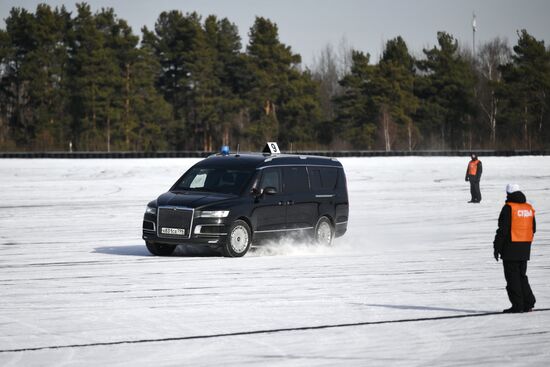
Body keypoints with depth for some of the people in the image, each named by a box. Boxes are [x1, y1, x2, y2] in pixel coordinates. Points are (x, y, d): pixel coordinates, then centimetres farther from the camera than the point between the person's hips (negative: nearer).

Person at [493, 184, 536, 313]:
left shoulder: (509, 208, -12)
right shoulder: (529, 208, 10)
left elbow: (503, 230, -15)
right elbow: (533, 229, 15)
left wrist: (497, 247, -9)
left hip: (511, 249, -7)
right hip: (525, 249, 7)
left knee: (512, 277, -1)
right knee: (522, 275, 16)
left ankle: (518, 305, -4)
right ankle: (528, 302, 11)